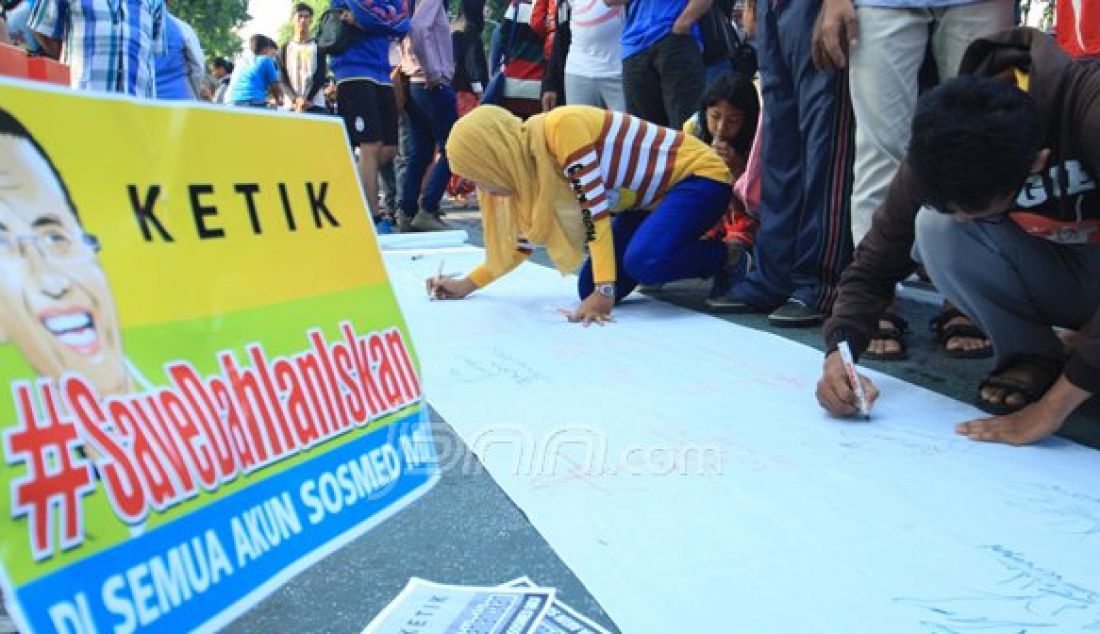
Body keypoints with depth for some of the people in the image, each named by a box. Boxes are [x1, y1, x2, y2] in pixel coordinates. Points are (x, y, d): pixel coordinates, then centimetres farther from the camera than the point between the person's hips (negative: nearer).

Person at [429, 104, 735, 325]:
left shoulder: (561, 128, -28)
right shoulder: (526, 165, -2)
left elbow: (596, 212, -31)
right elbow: (522, 243, 11)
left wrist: (603, 293, -33)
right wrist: (466, 285, 11)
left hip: (697, 175, -8)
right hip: (648, 201, 9)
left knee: (644, 260, -35)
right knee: (589, 291, -3)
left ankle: (728, 258, -7)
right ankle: (683, 255, 17)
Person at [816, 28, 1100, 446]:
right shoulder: (941, 148, -22)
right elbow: (876, 262, -13)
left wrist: (1053, 406, -40)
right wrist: (839, 353, -28)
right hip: (1055, 275, 4)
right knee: (936, 225, -27)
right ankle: (1031, 358, -7)